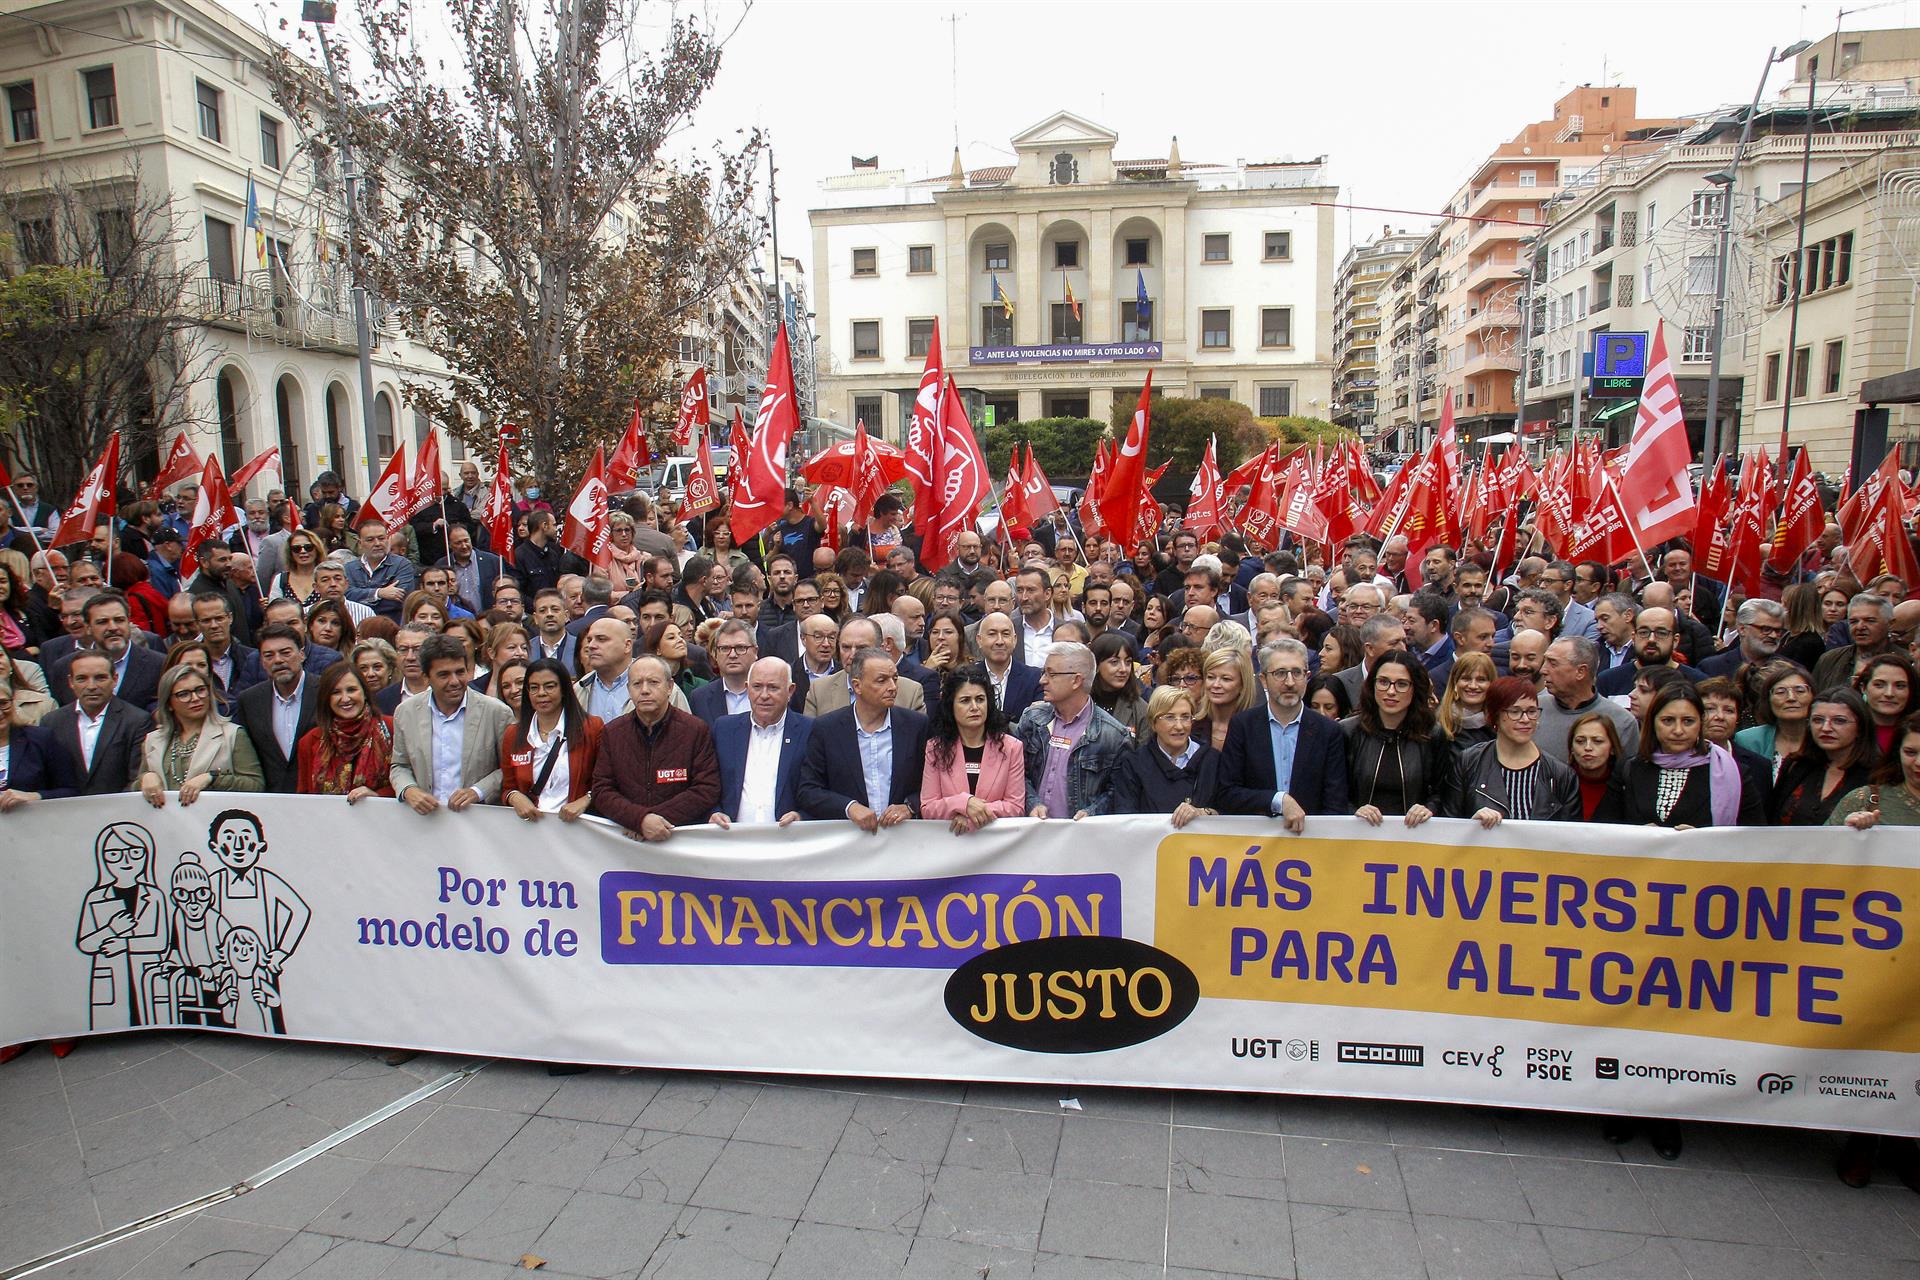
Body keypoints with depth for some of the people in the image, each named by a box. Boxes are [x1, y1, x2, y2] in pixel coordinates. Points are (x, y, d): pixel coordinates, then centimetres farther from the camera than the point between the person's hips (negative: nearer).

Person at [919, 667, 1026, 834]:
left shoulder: (1011, 747, 2)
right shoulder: (935, 748, 4)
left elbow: (1016, 807, 1)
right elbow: (927, 809, 1)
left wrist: (973, 815, -10)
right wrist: (964, 803, -15)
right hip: (948, 838, 0)